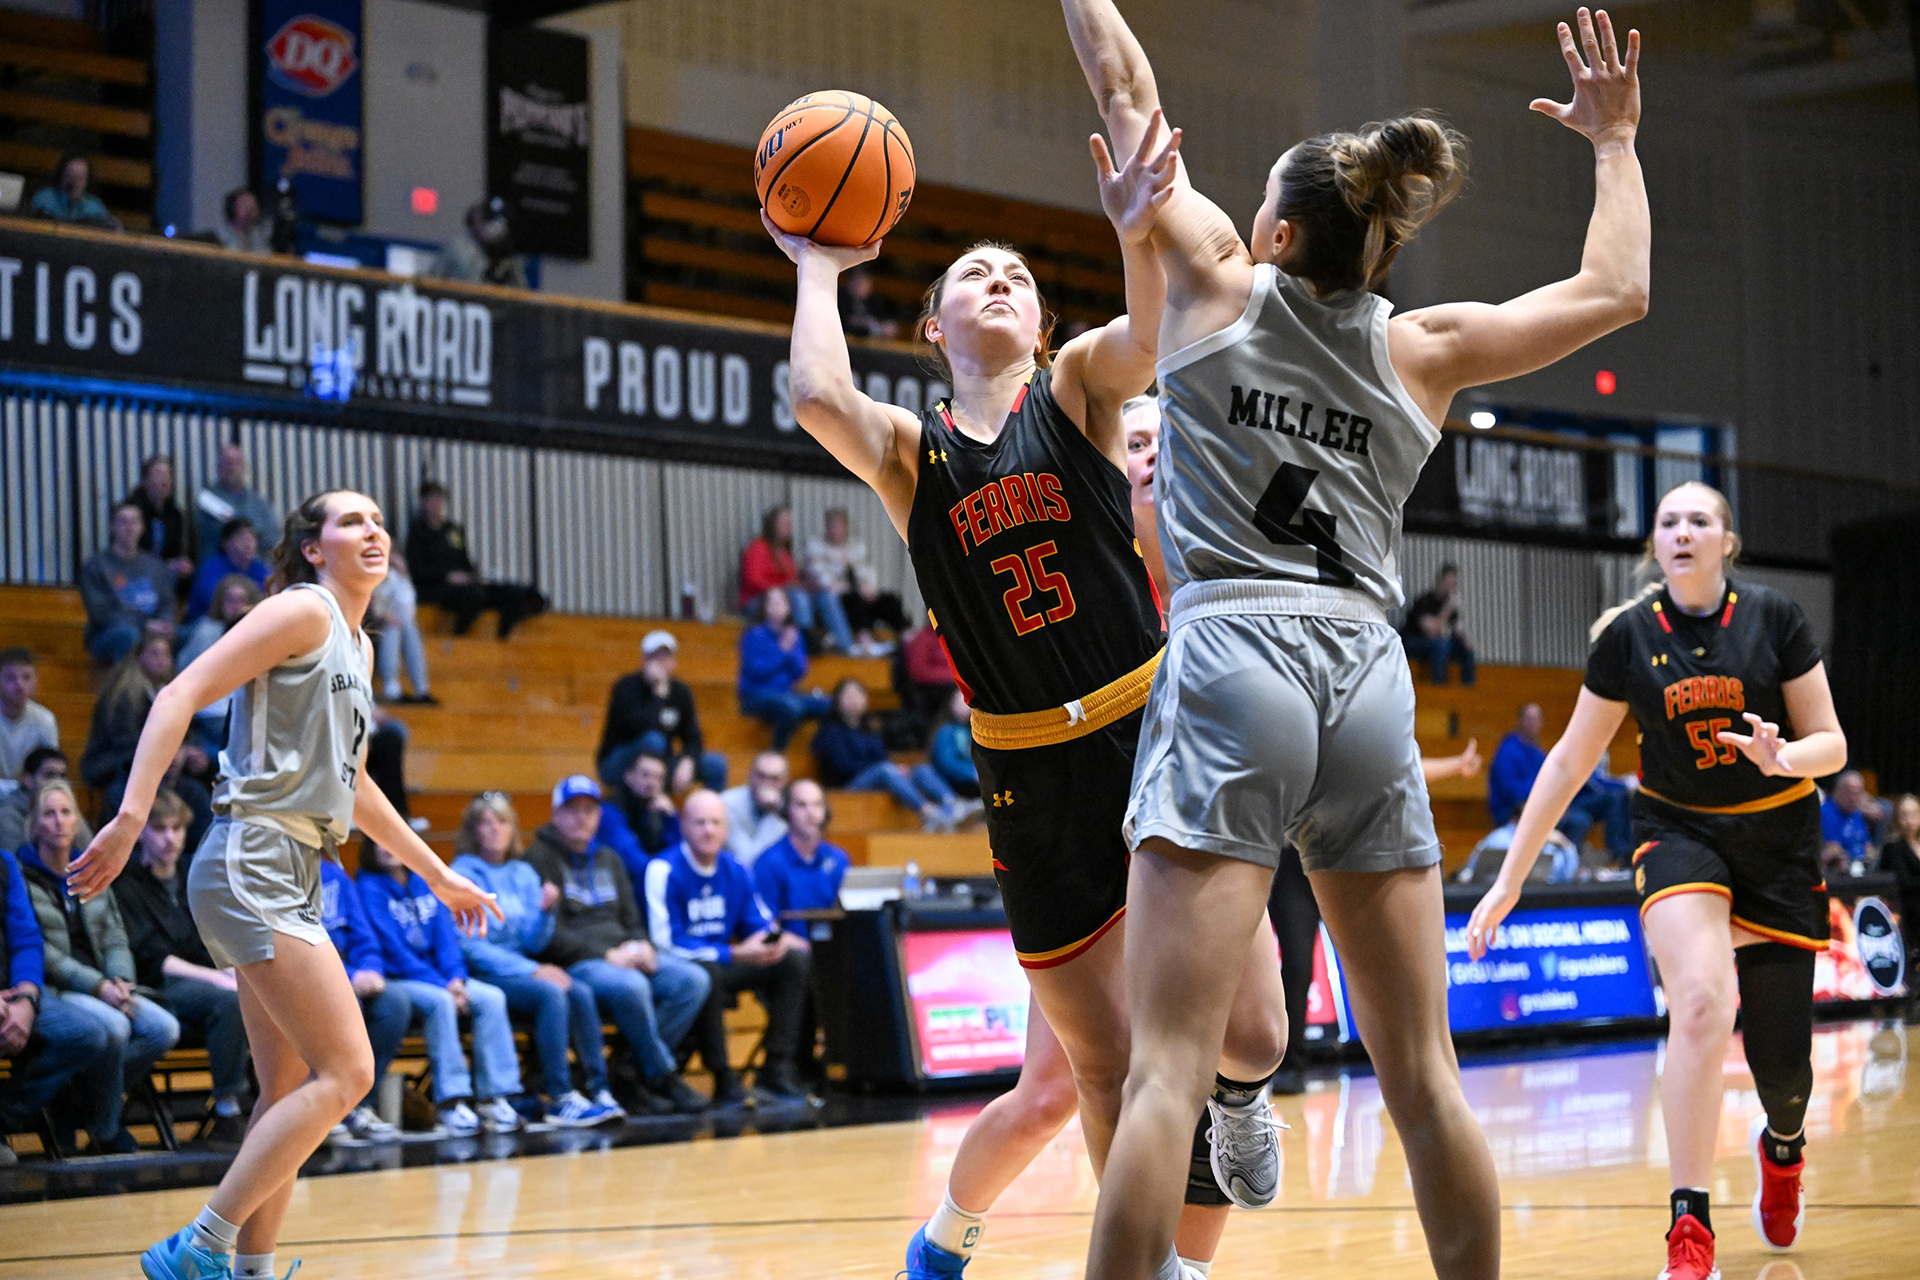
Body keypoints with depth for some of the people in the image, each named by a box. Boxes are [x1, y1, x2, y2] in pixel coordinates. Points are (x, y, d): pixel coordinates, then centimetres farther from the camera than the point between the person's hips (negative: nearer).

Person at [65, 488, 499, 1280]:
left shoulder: (359, 648, 21)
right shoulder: (303, 610, -6)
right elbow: (182, 695, -14)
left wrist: (437, 874, 36)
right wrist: (131, 818, -26)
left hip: (295, 878, 9)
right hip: (254, 863, -9)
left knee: (291, 1093, 8)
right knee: (345, 1073, -15)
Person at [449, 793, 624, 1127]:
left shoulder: (524, 874, 16)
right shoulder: (463, 874, -2)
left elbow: (532, 943, 11)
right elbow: (470, 946, -11)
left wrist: (545, 911, -10)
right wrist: (531, 971, -16)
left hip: (521, 968, 6)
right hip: (482, 975, -6)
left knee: (581, 993, -23)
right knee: (552, 994, -31)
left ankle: (598, 1091, -27)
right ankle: (560, 1099, -34)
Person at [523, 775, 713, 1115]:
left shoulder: (608, 858, 24)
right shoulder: (540, 859, 0)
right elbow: (549, 934, -10)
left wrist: (642, 946, 0)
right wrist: (607, 956, -16)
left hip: (623, 955, 8)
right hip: (574, 964, -7)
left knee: (693, 979, -17)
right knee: (630, 986, -38)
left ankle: (635, 1075, -19)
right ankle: (662, 1077, -19)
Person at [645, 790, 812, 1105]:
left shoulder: (736, 871, 5)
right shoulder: (664, 872, -14)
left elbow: (761, 922, 13)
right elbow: (668, 943, -20)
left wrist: (778, 939, -13)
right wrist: (735, 954, -25)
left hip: (724, 964, 7)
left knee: (795, 960, -9)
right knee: (706, 973, -39)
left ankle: (776, 1074, -13)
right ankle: (724, 1082, -28)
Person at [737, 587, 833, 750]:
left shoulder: (794, 636, 12)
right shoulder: (754, 635, -4)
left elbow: (799, 674, 6)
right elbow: (756, 671, -15)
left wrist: (791, 651, -11)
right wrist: (782, 650, -16)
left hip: (786, 693, 6)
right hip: (756, 697, -6)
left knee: (828, 706, -14)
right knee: (791, 706, -38)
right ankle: (777, 753, -23)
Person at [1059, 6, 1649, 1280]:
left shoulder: (1219, 282, 8)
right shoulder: (1420, 350, 13)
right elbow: (1616, 288, 22)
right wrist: (1613, 142, 35)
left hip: (1231, 662, -3)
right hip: (1368, 682, 3)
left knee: (1169, 1069, -12)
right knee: (1422, 1076, 8)